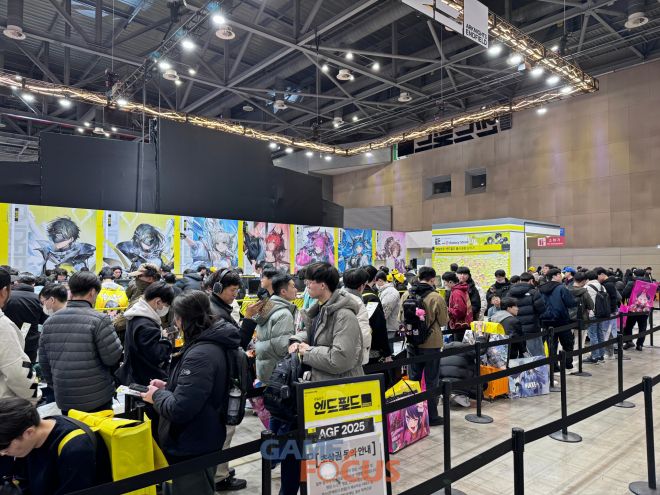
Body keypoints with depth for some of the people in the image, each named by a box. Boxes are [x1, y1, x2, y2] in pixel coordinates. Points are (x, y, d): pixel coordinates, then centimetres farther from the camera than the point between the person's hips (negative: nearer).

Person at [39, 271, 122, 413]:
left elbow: (44, 362, 10)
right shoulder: (99, 320, -16)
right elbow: (113, 357, -15)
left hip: (64, 399, 5)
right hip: (97, 398, -5)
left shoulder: (50, 321, 2)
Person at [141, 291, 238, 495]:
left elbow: (179, 409, -31)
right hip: (202, 442, 10)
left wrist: (157, 395, -12)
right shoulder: (213, 343, 3)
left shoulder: (201, 354, -29)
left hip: (191, 450, -10)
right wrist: (168, 387, 6)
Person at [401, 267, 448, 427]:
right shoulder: (436, 297, -17)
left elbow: (401, 318, 6)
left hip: (412, 343, 4)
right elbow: (444, 321, -7)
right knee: (431, 381, 9)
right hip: (431, 343, -4)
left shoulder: (406, 295, -6)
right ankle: (431, 416, 17)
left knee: (413, 378, 17)